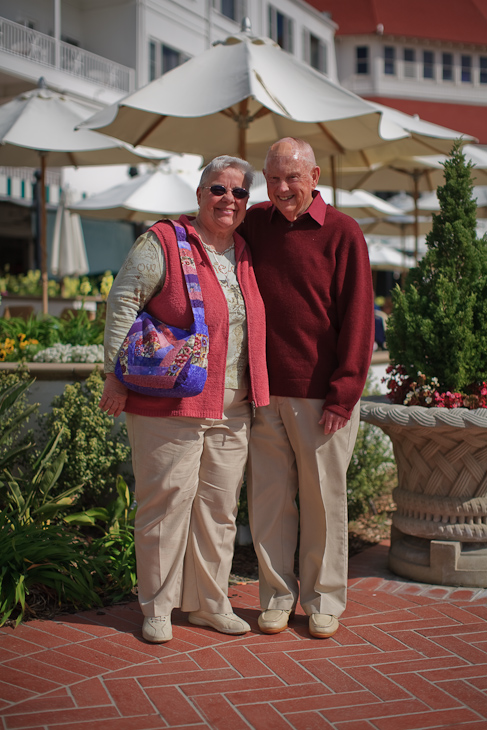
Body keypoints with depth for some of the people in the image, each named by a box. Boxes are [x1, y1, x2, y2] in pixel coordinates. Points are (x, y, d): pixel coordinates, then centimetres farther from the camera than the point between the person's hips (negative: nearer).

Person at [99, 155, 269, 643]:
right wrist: (116, 376, -12)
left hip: (232, 411, 6)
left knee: (219, 506, 11)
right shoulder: (164, 242, -6)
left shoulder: (246, 255, 13)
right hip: (168, 405, -6)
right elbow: (122, 302, -8)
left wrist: (254, 393, 19)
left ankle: (209, 603, 25)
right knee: (166, 501, 0)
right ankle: (157, 608, 15)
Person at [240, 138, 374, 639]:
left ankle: (324, 600, 22)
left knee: (322, 499, 7)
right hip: (263, 391, 4)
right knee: (268, 498, 8)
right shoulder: (254, 223, 8)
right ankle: (276, 596, 22)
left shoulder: (342, 233, -4)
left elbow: (357, 317, -6)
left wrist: (343, 395, -11)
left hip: (320, 393, -3)